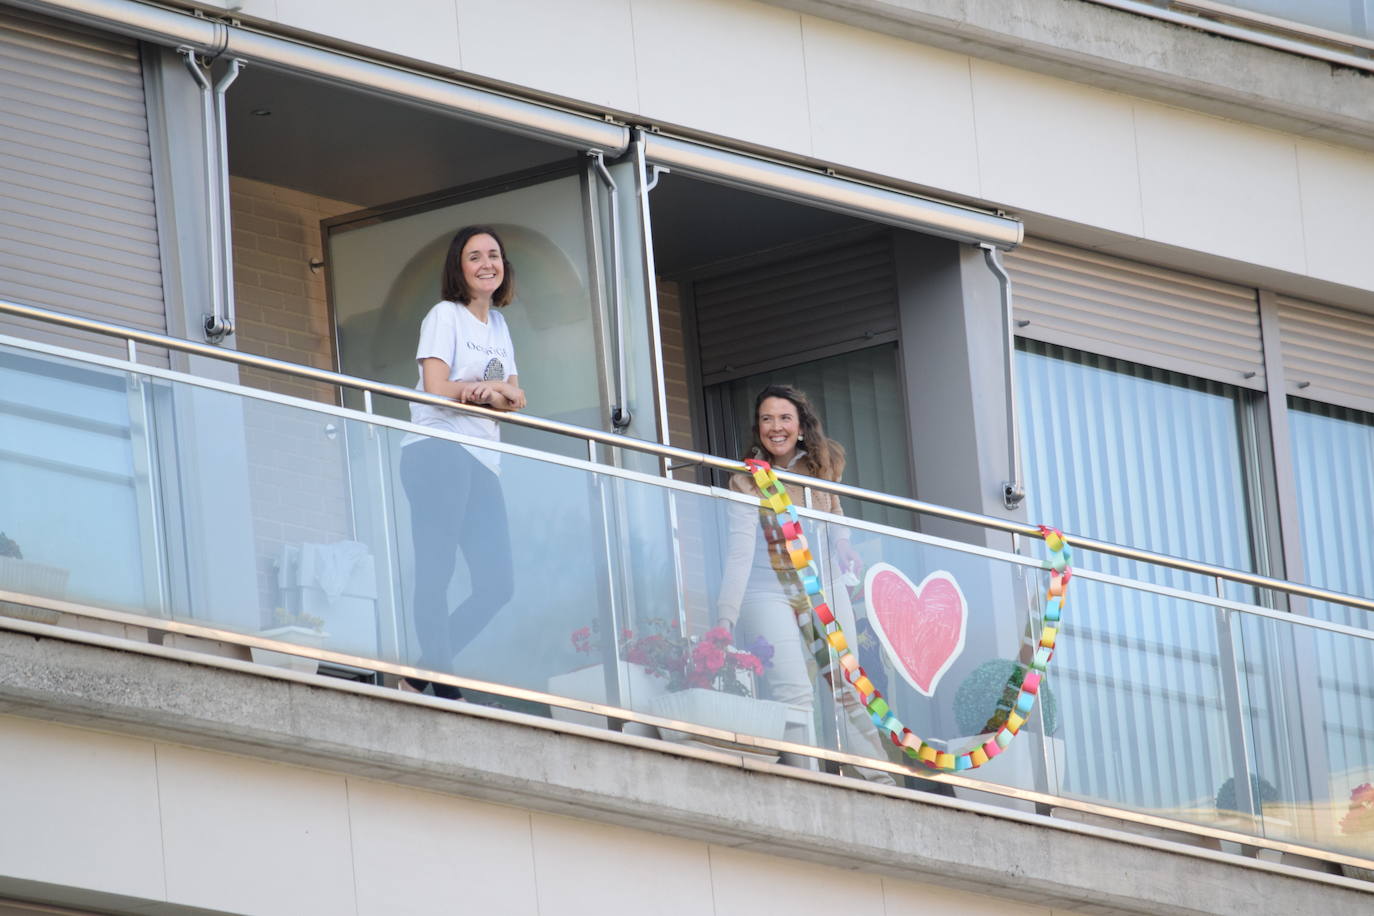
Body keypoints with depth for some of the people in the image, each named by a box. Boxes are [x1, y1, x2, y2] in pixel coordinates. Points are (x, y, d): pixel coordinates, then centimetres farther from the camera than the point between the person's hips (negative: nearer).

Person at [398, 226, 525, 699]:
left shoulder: (498, 324, 23)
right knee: (437, 571, -14)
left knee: (497, 584, -1)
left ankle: (421, 675, 5)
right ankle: (442, 685, -16)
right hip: (438, 451, -8)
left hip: (482, 462, 8)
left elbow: (516, 399, 16)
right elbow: (437, 389, -10)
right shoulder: (446, 315, 2)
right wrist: (495, 390, 0)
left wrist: (492, 392, -7)